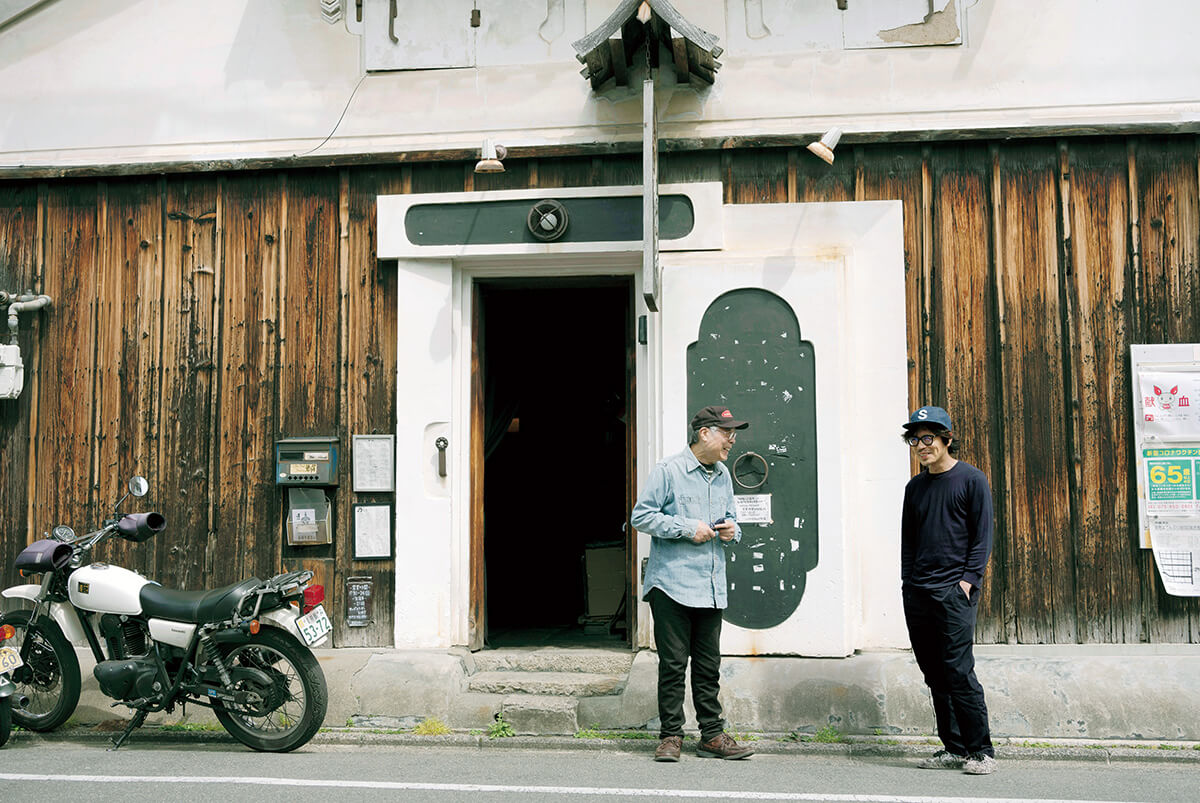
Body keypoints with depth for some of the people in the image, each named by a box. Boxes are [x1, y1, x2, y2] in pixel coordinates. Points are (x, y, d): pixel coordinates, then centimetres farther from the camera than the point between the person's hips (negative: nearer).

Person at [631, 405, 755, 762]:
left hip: (712, 588, 6)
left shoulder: (723, 476, 16)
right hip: (672, 585, -6)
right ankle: (670, 736, 8)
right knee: (673, 663, -1)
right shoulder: (668, 471, -6)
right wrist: (688, 528, -15)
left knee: (709, 666, 10)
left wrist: (732, 530, 3)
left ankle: (712, 736, 17)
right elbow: (641, 515, -9)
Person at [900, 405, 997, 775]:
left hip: (954, 592, -6)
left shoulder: (971, 480, 0)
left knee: (958, 672, -10)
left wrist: (968, 580, -11)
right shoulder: (915, 487, 16)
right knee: (934, 675, 6)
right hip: (917, 593, 6)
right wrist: (908, 580, 9)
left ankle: (981, 751, -1)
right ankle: (953, 748, 14)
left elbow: (982, 536, -3)